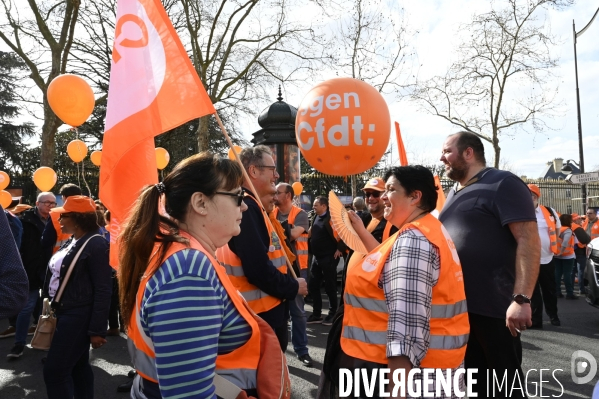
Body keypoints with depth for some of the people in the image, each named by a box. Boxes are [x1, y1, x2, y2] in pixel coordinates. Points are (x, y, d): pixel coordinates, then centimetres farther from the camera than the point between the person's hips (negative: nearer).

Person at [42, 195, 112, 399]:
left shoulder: (96, 245, -18)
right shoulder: (71, 242, 10)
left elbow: (103, 290, -20)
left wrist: (97, 329, -20)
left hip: (79, 316, -9)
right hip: (66, 313, 9)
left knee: (54, 370, -6)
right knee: (78, 366, 18)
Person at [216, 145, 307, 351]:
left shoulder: (249, 205, 12)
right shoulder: (246, 207, -20)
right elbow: (258, 269, -27)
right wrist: (293, 287, -13)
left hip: (266, 309, 10)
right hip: (259, 313, -10)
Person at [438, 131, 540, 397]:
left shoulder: (502, 184, -10)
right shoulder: (454, 193, 14)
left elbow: (529, 240, -19)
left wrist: (521, 299, -26)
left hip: (494, 305, -7)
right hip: (457, 304, 7)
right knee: (471, 377, 19)